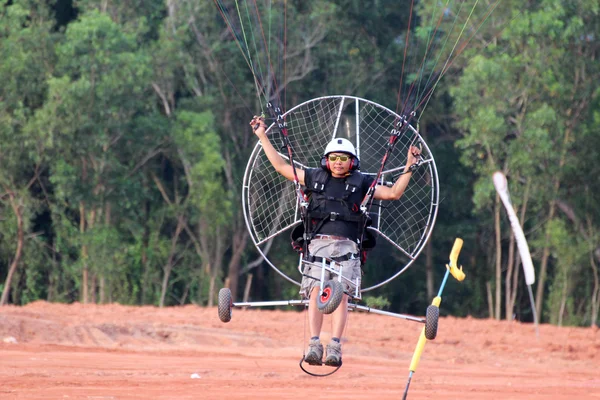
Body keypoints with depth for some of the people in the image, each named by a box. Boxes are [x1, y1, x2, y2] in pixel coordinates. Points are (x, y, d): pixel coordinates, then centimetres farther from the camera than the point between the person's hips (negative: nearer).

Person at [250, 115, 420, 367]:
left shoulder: (361, 183, 16)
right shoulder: (315, 178, 20)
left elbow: (394, 193, 14)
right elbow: (281, 166, 25)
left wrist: (408, 167, 5)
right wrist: (263, 137, 25)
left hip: (347, 247, -1)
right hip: (319, 243, 1)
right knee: (316, 292, -17)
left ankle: (335, 346, -26)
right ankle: (314, 345, -25)